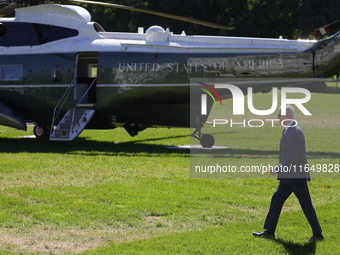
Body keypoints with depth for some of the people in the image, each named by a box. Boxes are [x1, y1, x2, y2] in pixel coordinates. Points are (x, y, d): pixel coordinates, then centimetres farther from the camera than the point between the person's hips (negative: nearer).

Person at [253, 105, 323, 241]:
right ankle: (269, 232, 11)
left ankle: (318, 234, 7)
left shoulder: (295, 132, -19)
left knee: (306, 205, -2)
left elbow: (292, 157, -24)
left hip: (296, 177, -10)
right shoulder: (289, 130, 13)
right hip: (288, 177, 10)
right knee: (276, 200, 8)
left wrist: (277, 169, -18)